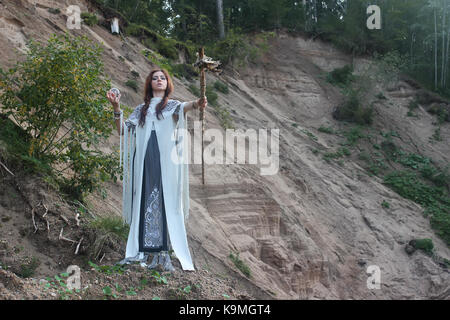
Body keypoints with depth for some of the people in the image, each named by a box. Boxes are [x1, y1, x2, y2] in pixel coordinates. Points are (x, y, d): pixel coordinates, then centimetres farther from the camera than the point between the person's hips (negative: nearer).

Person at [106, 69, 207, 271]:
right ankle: (141, 251, 1)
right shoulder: (141, 110, 23)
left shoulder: (172, 106, 13)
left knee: (166, 203, -9)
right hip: (144, 162, 3)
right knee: (144, 203, -1)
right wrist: (116, 108, 4)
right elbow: (122, 131, 17)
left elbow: (184, 107, -11)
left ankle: (163, 253, -9)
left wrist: (197, 104, -35)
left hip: (165, 161, -3)